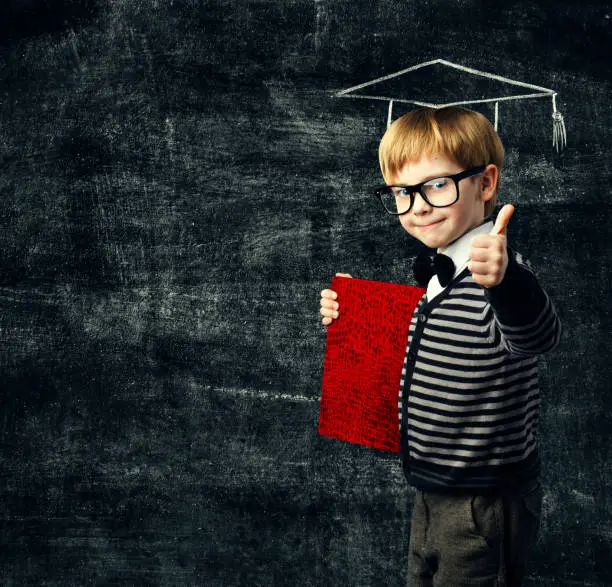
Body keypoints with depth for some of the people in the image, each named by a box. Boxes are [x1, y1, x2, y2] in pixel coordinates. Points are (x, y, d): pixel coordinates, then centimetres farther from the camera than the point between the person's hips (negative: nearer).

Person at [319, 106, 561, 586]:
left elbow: (537, 338, -43)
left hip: (485, 503, -9)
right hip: (433, 489, 9)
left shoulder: (497, 275, -23)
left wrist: (505, 281, -63)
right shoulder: (437, 272, 5)